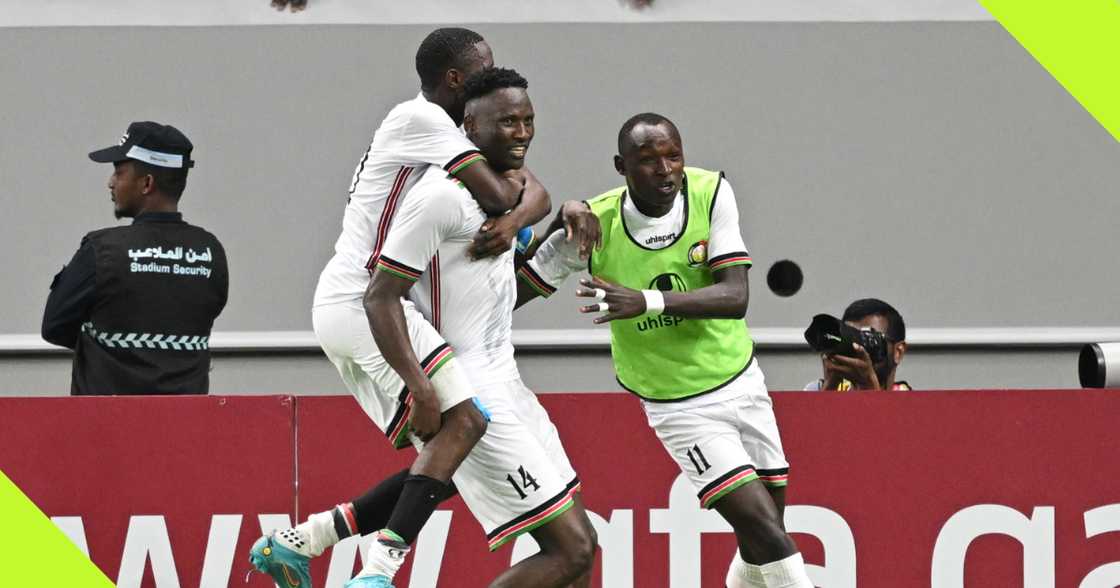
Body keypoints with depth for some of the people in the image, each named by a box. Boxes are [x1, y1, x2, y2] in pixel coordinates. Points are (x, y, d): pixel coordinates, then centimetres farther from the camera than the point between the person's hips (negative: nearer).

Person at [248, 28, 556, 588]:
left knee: (443, 466, 7)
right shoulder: (420, 119, -9)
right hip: (362, 301, -10)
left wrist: (515, 218, -11)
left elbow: (535, 196, 12)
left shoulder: (450, 135, 21)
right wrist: (517, 180, 6)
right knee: (464, 418, -22)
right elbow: (501, 195, -18)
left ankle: (295, 542, 6)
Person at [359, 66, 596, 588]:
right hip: (469, 395, -10)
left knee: (578, 544, 9)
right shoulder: (442, 194, -17)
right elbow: (381, 298, -19)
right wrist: (425, 393, -27)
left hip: (504, 385, 10)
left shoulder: (505, 186, 12)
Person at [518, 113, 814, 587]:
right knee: (763, 528, -18)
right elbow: (510, 294, -4)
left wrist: (648, 300, -35)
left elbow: (735, 296, -22)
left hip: (742, 381, 4)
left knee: (764, 536, 10)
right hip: (679, 407, -4)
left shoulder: (711, 193, -12)